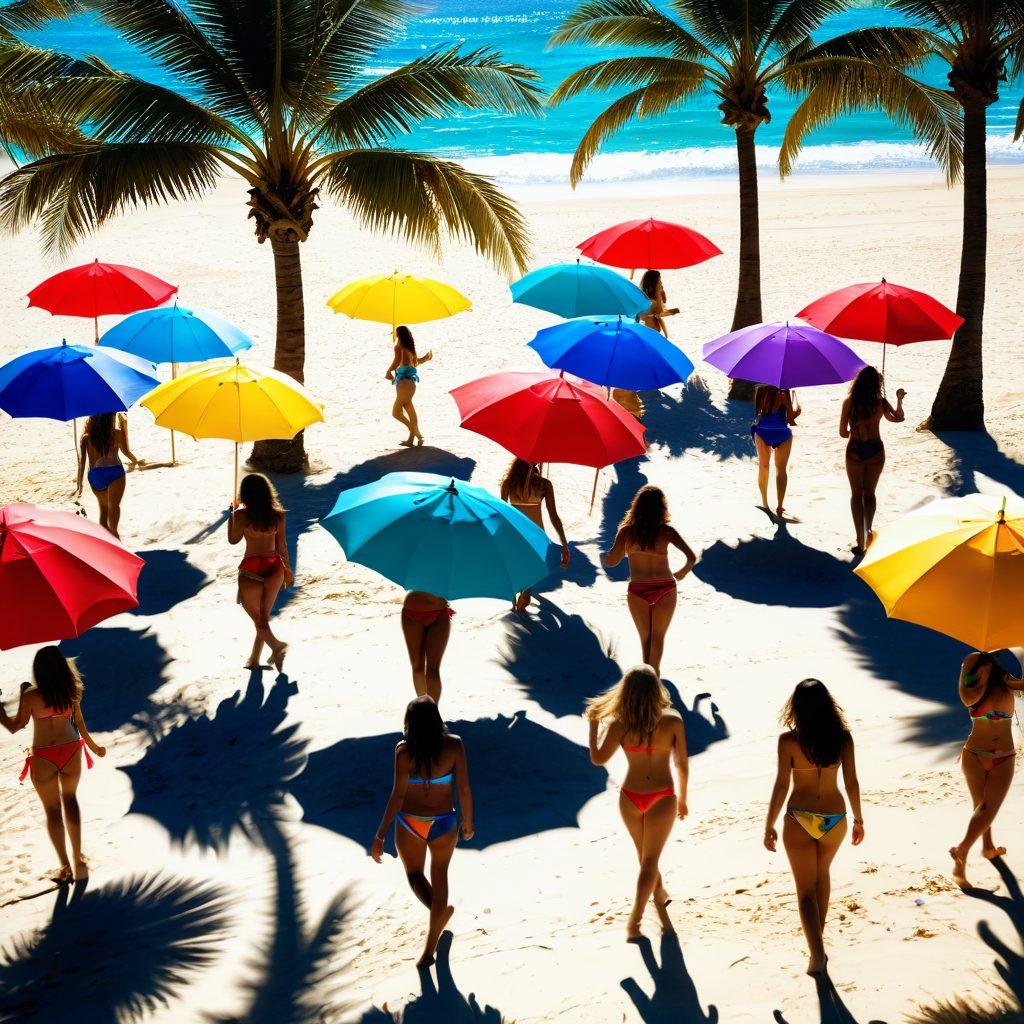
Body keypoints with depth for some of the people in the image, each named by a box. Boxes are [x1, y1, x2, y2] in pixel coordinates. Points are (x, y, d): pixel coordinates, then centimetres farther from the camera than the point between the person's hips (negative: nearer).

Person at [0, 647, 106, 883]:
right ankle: (77, 857, 22)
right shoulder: (71, 691, -7)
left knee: (52, 808, 12)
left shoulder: (30, 695, -17)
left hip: (43, 757, -3)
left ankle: (65, 865, 14)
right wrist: (93, 746, 17)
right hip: (71, 750, 3)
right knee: (70, 799, 24)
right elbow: (80, 723, 2)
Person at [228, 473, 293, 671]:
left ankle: (276, 645, -21)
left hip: (252, 567, -4)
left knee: (256, 617, 2)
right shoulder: (277, 515, 0)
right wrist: (287, 568, 18)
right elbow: (281, 544, 6)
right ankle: (255, 658, 22)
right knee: (264, 616, 15)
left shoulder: (242, 514, -11)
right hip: (274, 566, 4)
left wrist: (232, 515, 13)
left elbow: (233, 539, 1)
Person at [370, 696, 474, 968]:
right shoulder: (454, 745, -14)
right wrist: (468, 822, 6)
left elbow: (397, 795, -19)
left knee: (414, 873, 26)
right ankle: (429, 948, 25)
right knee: (439, 876, 21)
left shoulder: (404, 750, -17)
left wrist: (380, 836, -13)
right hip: (443, 824, 1)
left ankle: (441, 911, 1)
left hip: (409, 824, -1)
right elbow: (464, 788, -10)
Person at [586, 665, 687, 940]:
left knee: (645, 856, 24)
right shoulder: (673, 720, -14)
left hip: (630, 799, 1)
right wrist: (682, 798, 10)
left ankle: (660, 895, 46)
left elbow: (598, 758, -5)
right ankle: (634, 920, -1)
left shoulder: (620, 724, -16)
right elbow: (682, 765, -5)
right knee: (649, 860, 7)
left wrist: (593, 723, 5)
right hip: (662, 798, -1)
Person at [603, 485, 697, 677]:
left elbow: (610, 562, -5)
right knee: (658, 636, 17)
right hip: (665, 588, 0)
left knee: (645, 637, 18)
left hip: (638, 590, 0)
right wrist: (682, 573, 10)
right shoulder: (666, 531, -5)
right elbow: (692, 557, -9)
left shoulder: (627, 531, -5)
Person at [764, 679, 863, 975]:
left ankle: (817, 953, -4)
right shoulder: (842, 738, -7)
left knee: (806, 889, 8)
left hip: (799, 820, -3)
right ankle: (818, 932, 41)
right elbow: (851, 783, -3)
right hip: (834, 818, 3)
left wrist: (769, 826, -3)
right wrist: (858, 820, 10)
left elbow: (781, 785, -13)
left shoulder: (789, 740, -14)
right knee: (823, 873, 29)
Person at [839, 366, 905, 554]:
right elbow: (898, 418, 8)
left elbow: (843, 432, -7)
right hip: (875, 451, 1)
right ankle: (868, 531, 27)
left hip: (855, 451, -1)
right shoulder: (881, 402, -7)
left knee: (856, 494, 8)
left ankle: (860, 541, 0)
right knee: (869, 493, 21)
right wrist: (899, 400, 25)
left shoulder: (849, 403, -10)